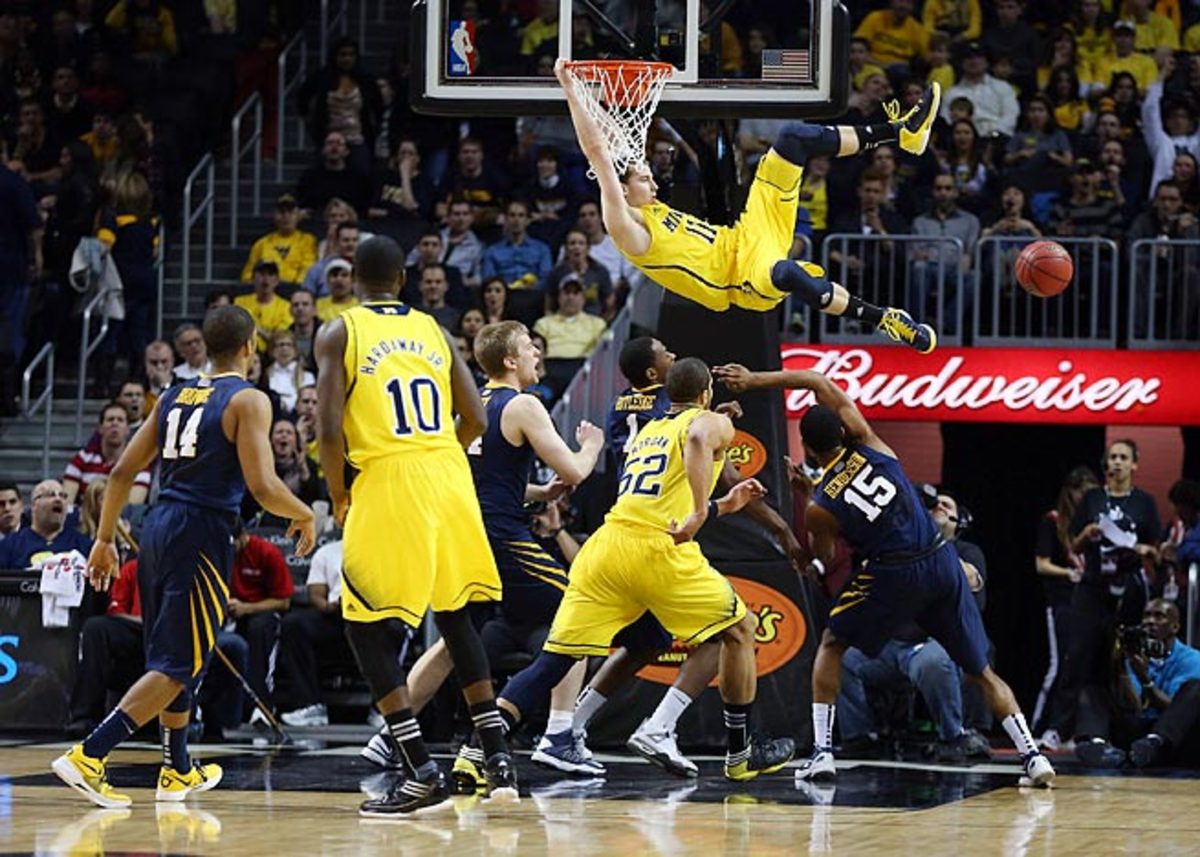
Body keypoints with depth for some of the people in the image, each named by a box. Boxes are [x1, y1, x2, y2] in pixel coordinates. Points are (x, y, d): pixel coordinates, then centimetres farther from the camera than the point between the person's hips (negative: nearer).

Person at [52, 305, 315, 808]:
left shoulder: (175, 397, 13)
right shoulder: (247, 400, -7)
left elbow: (123, 472, 12)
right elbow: (263, 487, -16)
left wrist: (104, 540, 20)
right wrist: (304, 516, 3)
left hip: (159, 527, 8)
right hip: (202, 533, -8)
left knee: (174, 657, 21)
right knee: (177, 666, -6)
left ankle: (178, 771, 33)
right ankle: (88, 756, -18)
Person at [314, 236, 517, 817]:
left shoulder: (339, 333, 2)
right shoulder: (433, 331, 14)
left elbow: (329, 428, -7)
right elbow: (475, 419, 10)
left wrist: (338, 495, 7)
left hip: (386, 482, -5)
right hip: (449, 476, 5)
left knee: (366, 628, 3)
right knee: (454, 614, 22)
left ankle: (423, 773, -8)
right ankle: (497, 756, 21)